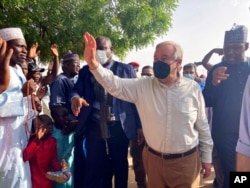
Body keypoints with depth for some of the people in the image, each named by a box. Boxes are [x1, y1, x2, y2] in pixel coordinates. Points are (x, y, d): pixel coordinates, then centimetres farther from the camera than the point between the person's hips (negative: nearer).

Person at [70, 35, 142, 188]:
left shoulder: (126, 69, 3)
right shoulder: (86, 71, 10)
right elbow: (77, 90, -2)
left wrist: (139, 126, -5)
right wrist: (75, 97, -27)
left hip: (120, 127, -1)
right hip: (95, 127, 2)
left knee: (120, 167, 14)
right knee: (94, 170, 9)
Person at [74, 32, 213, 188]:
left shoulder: (193, 88, -6)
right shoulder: (143, 86, -5)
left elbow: (203, 126, 1)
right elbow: (115, 85, -18)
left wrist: (207, 158, 5)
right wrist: (93, 64, -35)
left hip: (186, 161, -1)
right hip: (153, 159, 2)